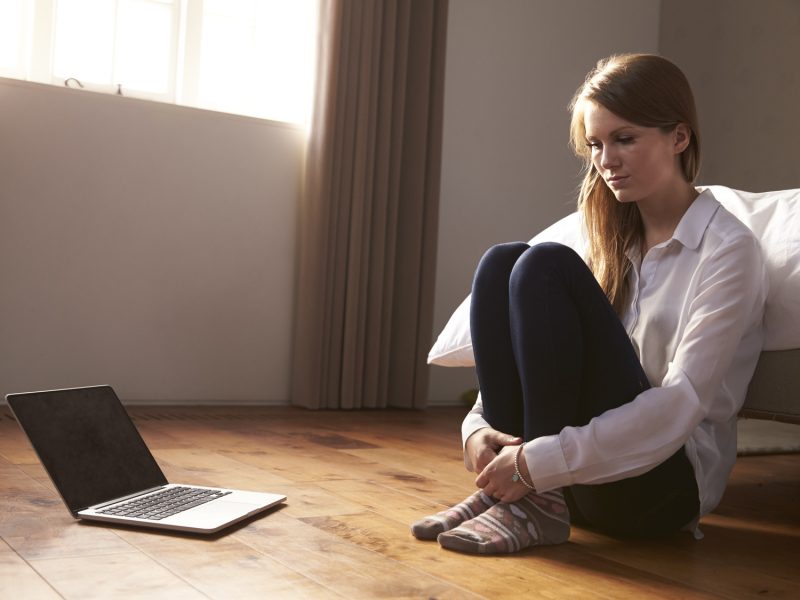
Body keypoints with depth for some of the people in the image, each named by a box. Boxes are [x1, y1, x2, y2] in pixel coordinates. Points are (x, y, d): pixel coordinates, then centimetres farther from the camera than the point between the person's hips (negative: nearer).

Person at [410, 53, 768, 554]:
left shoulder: (728, 250, -8)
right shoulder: (606, 238, 12)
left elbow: (683, 402, -20)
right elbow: (531, 352, 8)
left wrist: (544, 463, -27)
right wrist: (479, 427, -12)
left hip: (662, 477, -6)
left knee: (547, 266, -22)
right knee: (502, 262, -12)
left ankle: (540, 503, -23)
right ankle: (503, 488, -16)